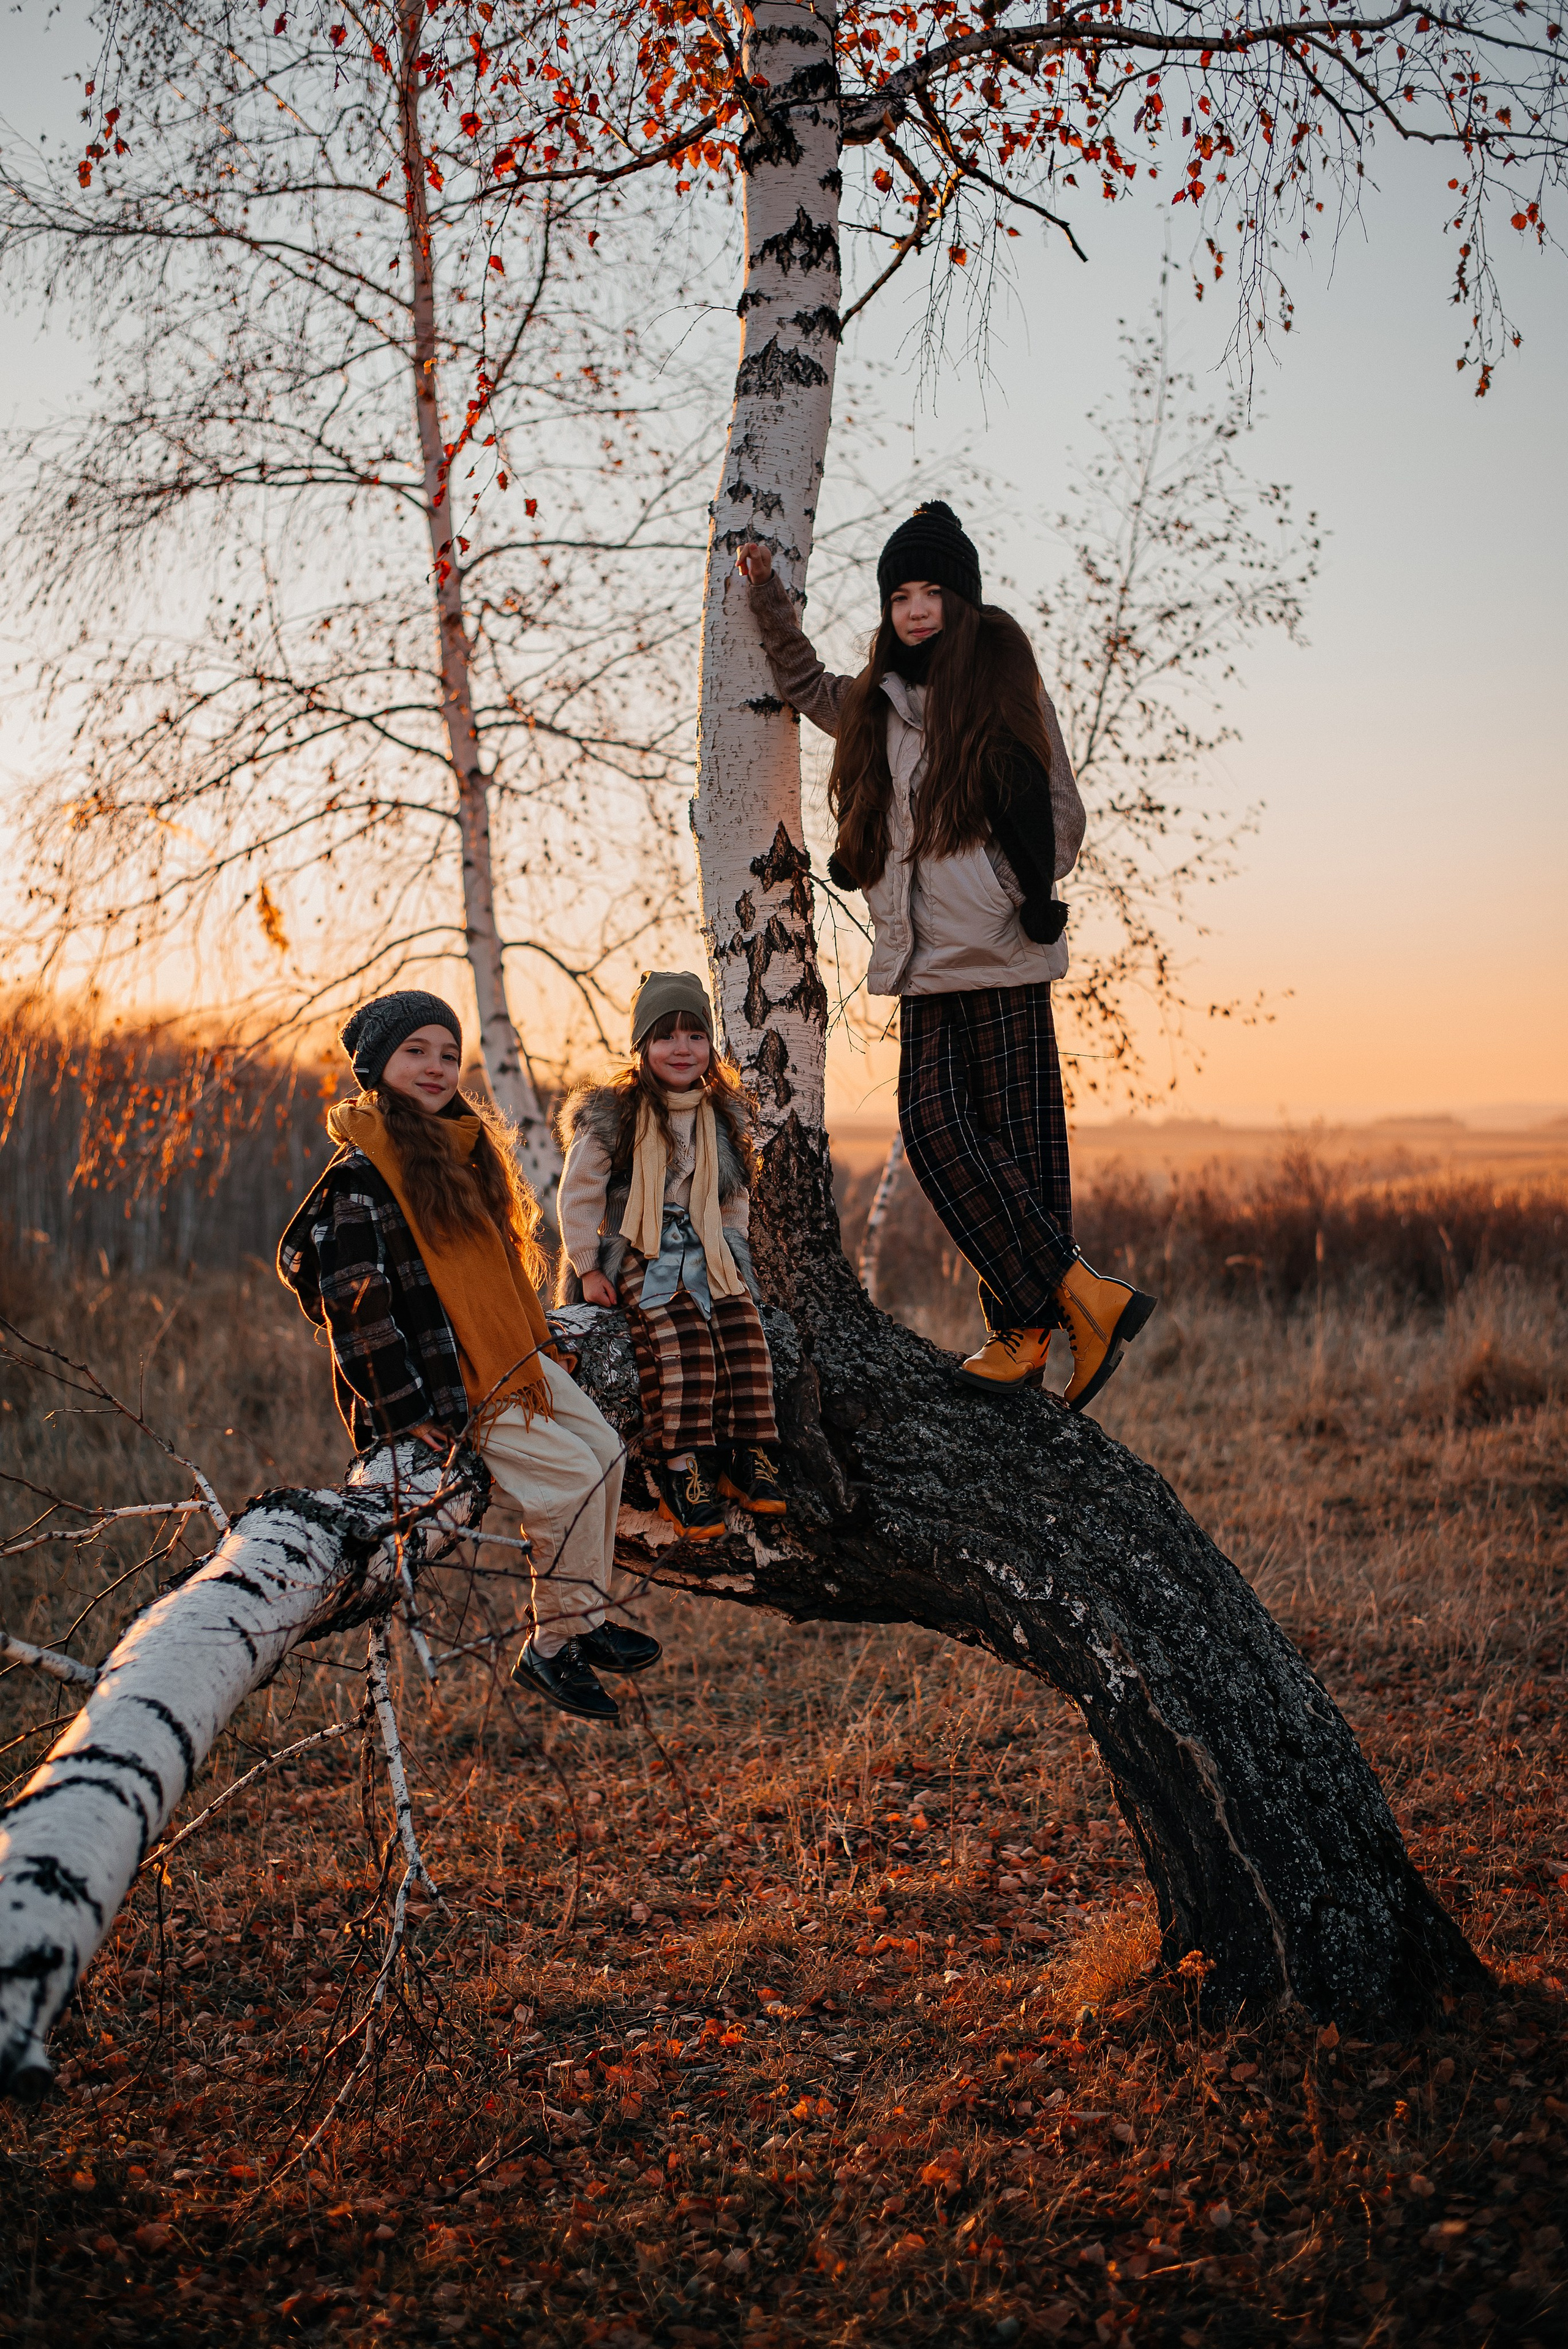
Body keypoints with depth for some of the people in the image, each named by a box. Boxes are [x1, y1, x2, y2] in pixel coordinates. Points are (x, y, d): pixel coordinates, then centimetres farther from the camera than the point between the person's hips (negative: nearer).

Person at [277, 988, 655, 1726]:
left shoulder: (464, 1145, 11)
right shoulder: (361, 1175, -16)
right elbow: (353, 1301, -19)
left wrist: (530, 1341, 17)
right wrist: (409, 1407, -19)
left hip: (510, 1358, 9)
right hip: (443, 1382, -9)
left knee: (606, 1448, 5)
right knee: (571, 1474, -15)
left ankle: (582, 1616, 17)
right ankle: (552, 1646, -1)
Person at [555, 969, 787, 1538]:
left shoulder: (722, 1117, 9)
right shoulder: (611, 1116, -7)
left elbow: (736, 1197, 22)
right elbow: (577, 1196, -3)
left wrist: (728, 1250, 9)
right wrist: (588, 1268, -5)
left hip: (706, 1257, 5)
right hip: (640, 1258, -5)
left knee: (745, 1335, -18)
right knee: (683, 1344, -27)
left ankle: (745, 1459, -10)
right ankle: (680, 1475, -25)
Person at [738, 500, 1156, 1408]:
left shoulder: (1004, 680, 2)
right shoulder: (879, 701, 20)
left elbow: (1060, 813, 1)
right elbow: (806, 684, 39)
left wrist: (1028, 894, -9)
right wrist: (769, 592, 31)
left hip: (1004, 956, -6)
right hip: (925, 960, 6)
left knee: (1018, 1133, -7)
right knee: (936, 1126, -4)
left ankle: (1027, 1326, -4)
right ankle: (1082, 1298, -3)